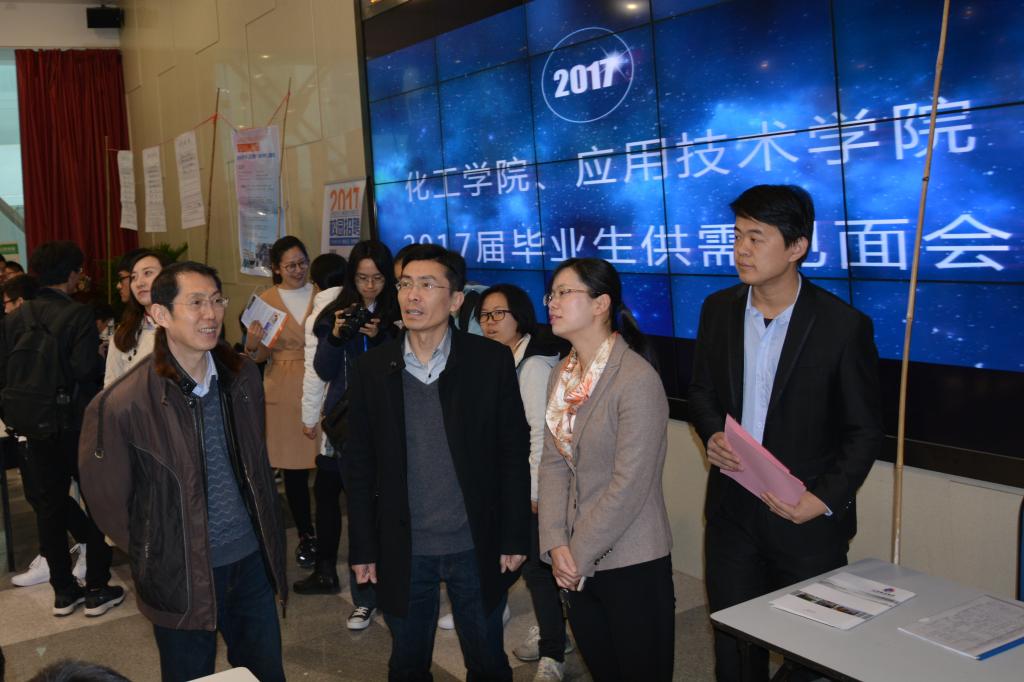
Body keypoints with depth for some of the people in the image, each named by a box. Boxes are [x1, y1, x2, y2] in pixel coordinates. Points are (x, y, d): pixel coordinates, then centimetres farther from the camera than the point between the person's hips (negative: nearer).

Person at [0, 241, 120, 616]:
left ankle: (63, 591, 22)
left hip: (34, 426, 5)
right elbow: (85, 369, -22)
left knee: (49, 505, 13)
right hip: (76, 423, -5)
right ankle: (97, 589, 13)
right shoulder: (78, 314, -13)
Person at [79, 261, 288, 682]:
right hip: (181, 575, -4)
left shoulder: (243, 376, -2)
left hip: (252, 561, 4)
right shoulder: (123, 405, -19)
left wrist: (267, 535, 12)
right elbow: (107, 501, -7)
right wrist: (153, 557, 2)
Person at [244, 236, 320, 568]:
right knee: (293, 467, 5)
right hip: (284, 392, 0)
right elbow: (261, 354, 5)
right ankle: (305, 534, 21)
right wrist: (252, 345, -16)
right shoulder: (266, 300, 4)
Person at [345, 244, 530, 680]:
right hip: (403, 551, 1)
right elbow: (359, 467, 1)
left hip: (476, 548, -1)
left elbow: (514, 453, -4)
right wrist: (363, 549, 0)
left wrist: (514, 538, -5)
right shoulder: (371, 370, -3)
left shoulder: (491, 361, -7)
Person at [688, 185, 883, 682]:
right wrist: (712, 436, -8)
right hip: (732, 510, 4)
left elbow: (865, 431, -7)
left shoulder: (844, 326, -13)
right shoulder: (719, 310, 0)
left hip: (807, 519, -3)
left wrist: (826, 499, -17)